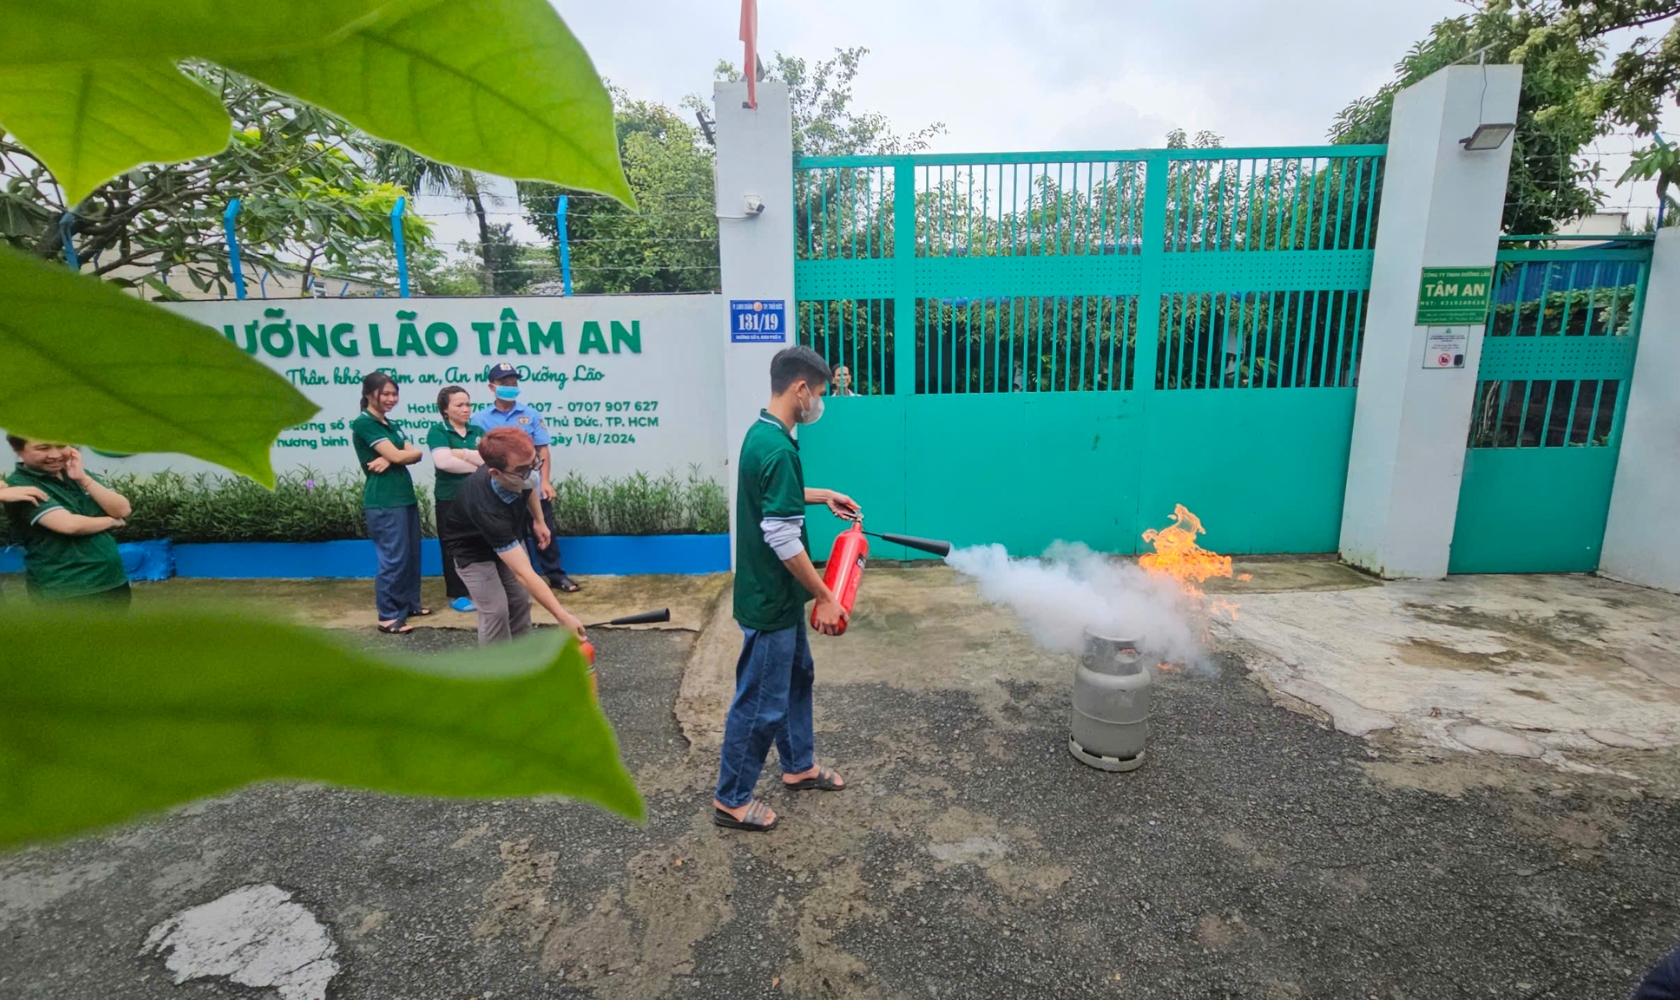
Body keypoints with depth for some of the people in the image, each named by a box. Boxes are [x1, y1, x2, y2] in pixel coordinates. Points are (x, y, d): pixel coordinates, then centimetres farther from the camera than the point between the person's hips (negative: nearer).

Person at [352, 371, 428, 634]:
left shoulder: (390, 424, 17)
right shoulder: (364, 423, -8)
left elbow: (415, 455, 5)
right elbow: (397, 455, -16)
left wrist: (390, 459, -13)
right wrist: (404, 453, 6)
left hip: (405, 496, 9)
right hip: (383, 500, -8)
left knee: (411, 555, 13)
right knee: (393, 558, -6)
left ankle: (410, 603, 26)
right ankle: (388, 617, 3)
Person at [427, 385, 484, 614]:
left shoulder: (477, 430, 8)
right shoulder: (437, 431, -4)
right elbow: (443, 461, -22)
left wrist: (463, 453, -17)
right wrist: (476, 466, -13)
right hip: (450, 498, -3)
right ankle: (457, 594, 18)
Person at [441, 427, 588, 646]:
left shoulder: (520, 473, -29)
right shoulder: (486, 508, -47)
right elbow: (524, 574, -49)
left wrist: (538, 520, 6)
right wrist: (562, 616, -51)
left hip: (509, 537, 6)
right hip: (473, 550, -6)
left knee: (520, 601, 6)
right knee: (496, 610, -14)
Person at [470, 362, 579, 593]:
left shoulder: (531, 415, 1)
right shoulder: (480, 419, 0)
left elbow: (543, 449, -1)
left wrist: (545, 481, -9)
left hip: (533, 489, 0)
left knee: (546, 532, 8)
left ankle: (556, 575, 21)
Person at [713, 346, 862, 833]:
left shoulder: (762, 433, 5)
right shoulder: (779, 449, -26)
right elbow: (783, 540, -27)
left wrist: (823, 495, 16)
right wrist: (825, 598, -18)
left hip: (779, 595, 10)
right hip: (769, 601, -10)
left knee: (796, 675, 24)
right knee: (761, 701, 5)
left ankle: (799, 766, 43)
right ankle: (731, 800, 24)